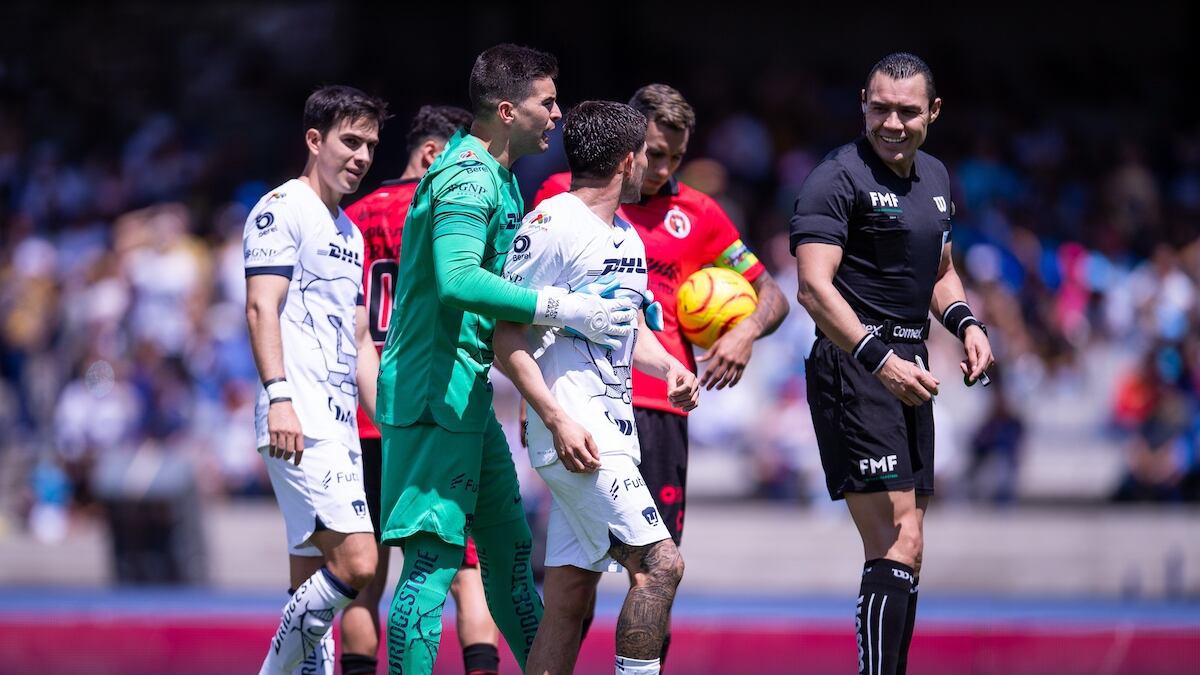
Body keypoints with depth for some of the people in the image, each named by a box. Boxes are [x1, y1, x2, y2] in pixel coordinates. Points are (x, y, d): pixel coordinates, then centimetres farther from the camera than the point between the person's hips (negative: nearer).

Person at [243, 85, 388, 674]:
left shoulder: (351, 233, 24)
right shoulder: (282, 209, -3)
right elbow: (261, 308, -13)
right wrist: (278, 396, -23)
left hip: (340, 425, 9)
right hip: (300, 422, -9)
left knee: (315, 588, 6)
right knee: (356, 561, -20)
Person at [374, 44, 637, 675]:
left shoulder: (496, 177, 18)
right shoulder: (468, 177, -15)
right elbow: (458, 280, -30)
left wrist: (610, 299, 18)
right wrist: (564, 308, -29)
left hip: (466, 393, 11)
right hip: (435, 392, -11)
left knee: (509, 546, 16)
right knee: (434, 557, -13)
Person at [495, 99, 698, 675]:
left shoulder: (627, 237, 19)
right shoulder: (551, 224, -9)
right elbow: (507, 338, -12)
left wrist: (667, 366, 10)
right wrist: (558, 421, -21)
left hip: (614, 432, 9)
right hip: (573, 434, -9)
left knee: (570, 600, 6)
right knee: (660, 563, -16)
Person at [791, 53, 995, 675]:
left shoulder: (934, 177, 16)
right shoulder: (838, 177, -11)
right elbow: (814, 287, -20)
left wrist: (966, 322, 9)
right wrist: (881, 361, -29)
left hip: (907, 372, 9)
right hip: (853, 367, -9)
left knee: (905, 552, 11)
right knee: (896, 548, -17)